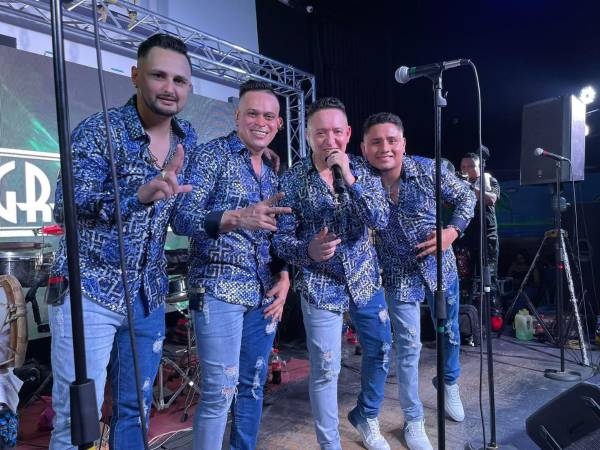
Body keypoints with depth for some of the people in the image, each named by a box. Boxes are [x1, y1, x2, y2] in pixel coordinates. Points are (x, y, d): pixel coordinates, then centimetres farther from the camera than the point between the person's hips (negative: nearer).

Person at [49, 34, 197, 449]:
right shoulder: (98, 130, -10)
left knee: (135, 409, 16)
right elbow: (64, 208, -22)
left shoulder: (189, 139, 6)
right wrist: (139, 194, -36)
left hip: (150, 295, 5)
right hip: (89, 292, -4)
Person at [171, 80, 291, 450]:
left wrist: (283, 277, 1)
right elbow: (183, 220, -15)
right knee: (220, 391, -3)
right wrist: (238, 217, -31)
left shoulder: (272, 173, 14)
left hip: (264, 295, 6)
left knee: (253, 385, 14)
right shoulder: (212, 154, -4)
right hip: (219, 290, -6)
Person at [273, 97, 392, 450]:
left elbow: (381, 219, -15)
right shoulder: (292, 179, -9)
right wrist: (307, 250, -30)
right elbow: (281, 237, -9)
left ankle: (367, 417, 43)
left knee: (381, 351, 16)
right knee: (326, 369, 2)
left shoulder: (362, 168, -3)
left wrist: (349, 178, -25)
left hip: (366, 278, 4)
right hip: (321, 285, -3)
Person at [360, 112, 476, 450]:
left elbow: (466, 197, 0)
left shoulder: (429, 169, -14)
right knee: (409, 348, 3)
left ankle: (450, 383, 53)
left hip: (441, 267, 2)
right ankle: (414, 421, 26)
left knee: (451, 334, 21)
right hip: (400, 277, -2)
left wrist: (453, 231, -15)